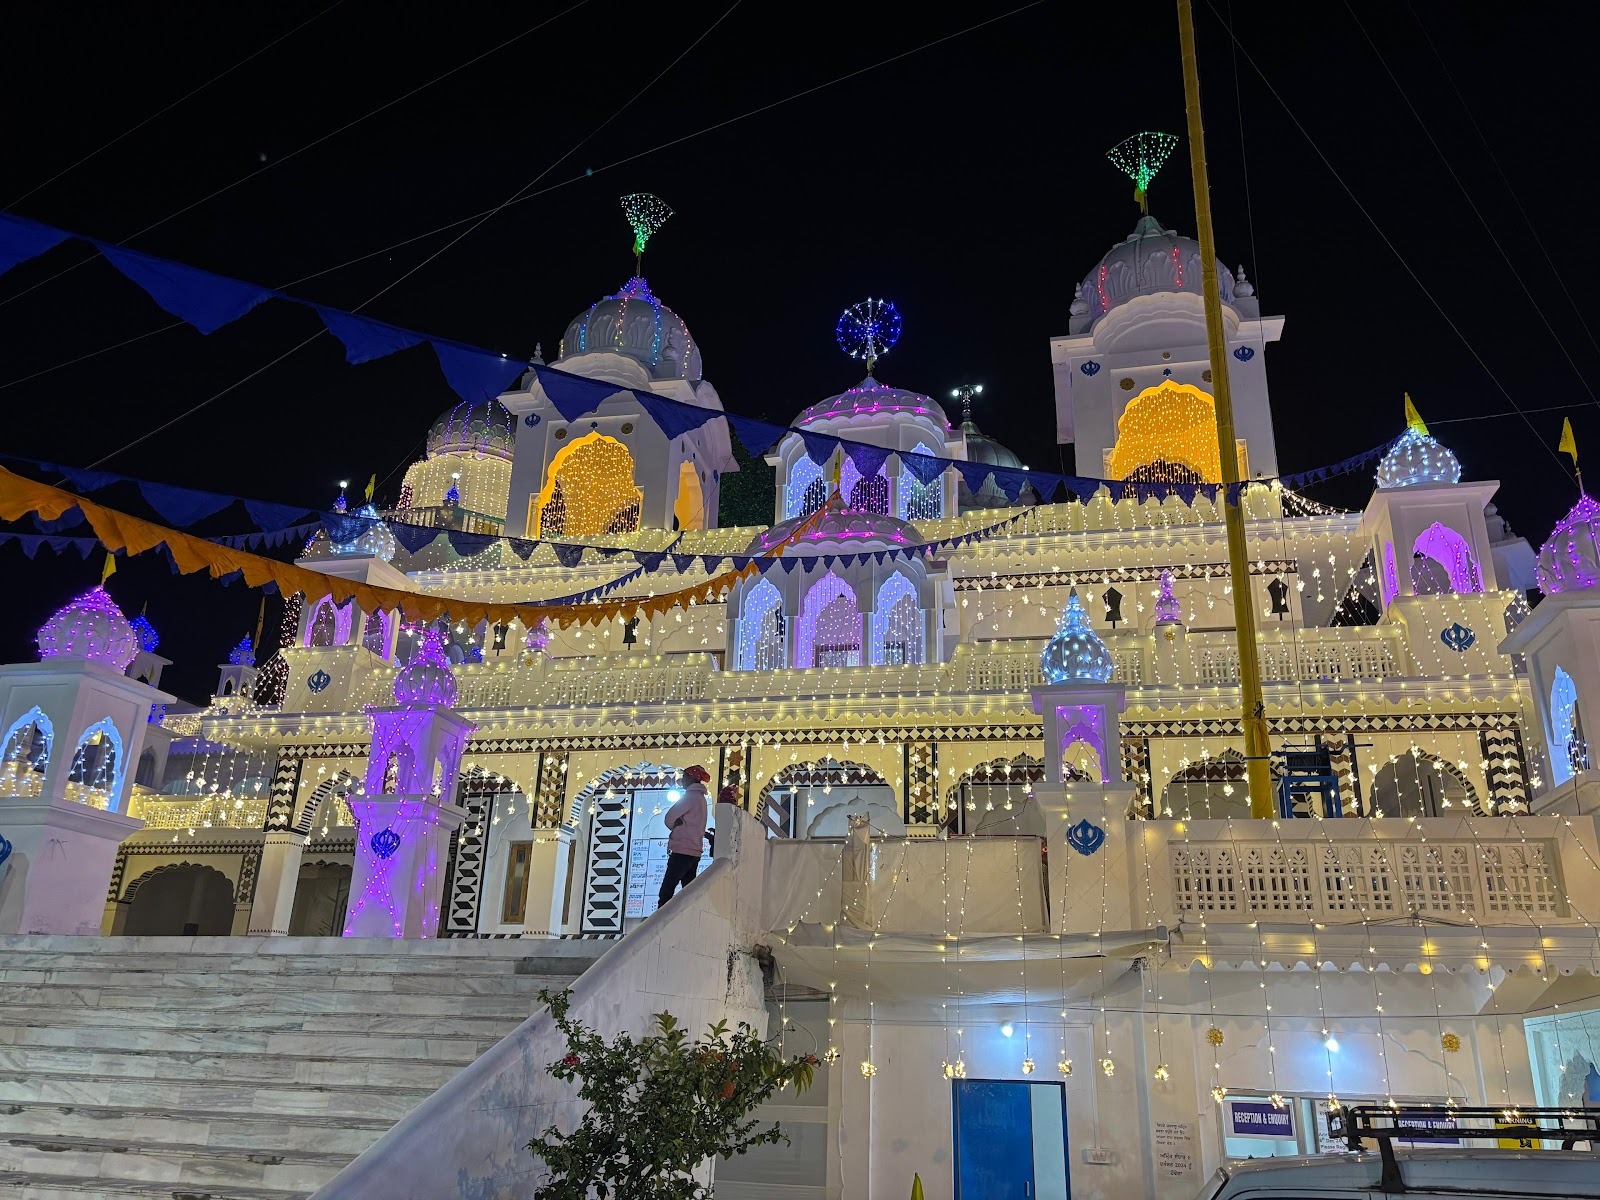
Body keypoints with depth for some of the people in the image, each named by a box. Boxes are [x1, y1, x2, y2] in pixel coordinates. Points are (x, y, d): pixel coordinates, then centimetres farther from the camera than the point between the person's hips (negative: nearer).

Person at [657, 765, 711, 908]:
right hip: (694, 851, 9)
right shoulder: (700, 798, 19)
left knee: (666, 891, -13)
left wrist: (675, 826, 11)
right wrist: (679, 826, -2)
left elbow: (668, 819, -7)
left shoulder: (691, 796, -8)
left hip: (682, 851, -9)